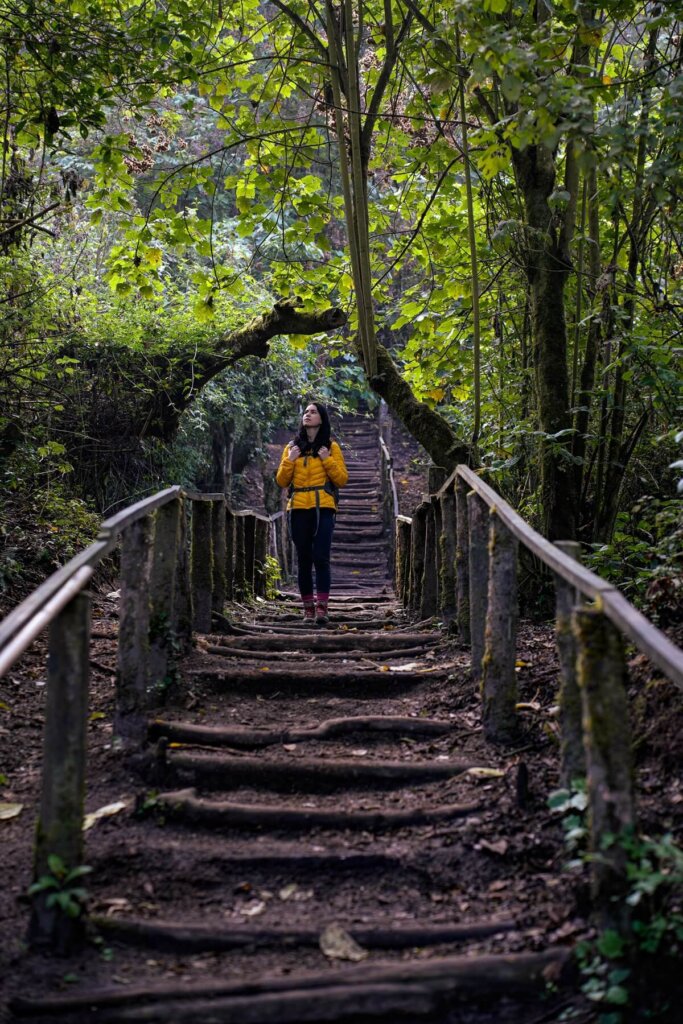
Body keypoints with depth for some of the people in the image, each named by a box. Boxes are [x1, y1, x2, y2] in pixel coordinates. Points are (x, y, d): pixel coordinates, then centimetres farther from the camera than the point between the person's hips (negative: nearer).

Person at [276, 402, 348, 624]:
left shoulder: (331, 447, 8)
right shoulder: (292, 446, 14)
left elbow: (342, 479, 3)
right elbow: (282, 481, 11)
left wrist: (327, 459, -8)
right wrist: (289, 460, -4)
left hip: (323, 508, -3)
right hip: (298, 508, 3)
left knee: (321, 558, -12)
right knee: (303, 559, 3)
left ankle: (322, 608, -14)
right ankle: (308, 608, 8)